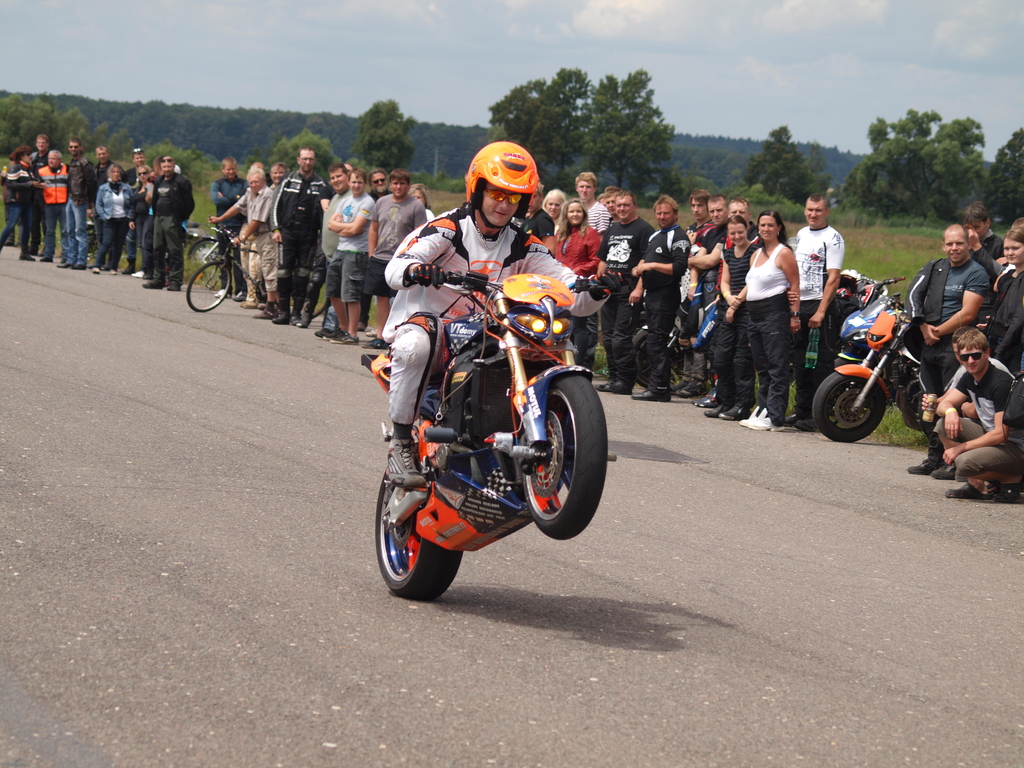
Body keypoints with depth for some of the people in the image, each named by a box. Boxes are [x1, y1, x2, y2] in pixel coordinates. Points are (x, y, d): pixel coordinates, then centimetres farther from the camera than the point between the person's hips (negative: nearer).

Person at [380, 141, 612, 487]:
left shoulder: (523, 246, 8)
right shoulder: (447, 229, -8)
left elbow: (571, 292, 2)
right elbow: (394, 267, -24)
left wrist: (595, 290, -22)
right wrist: (416, 270, -48)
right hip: (425, 322, -5)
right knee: (417, 343, -40)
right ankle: (401, 442, -25)